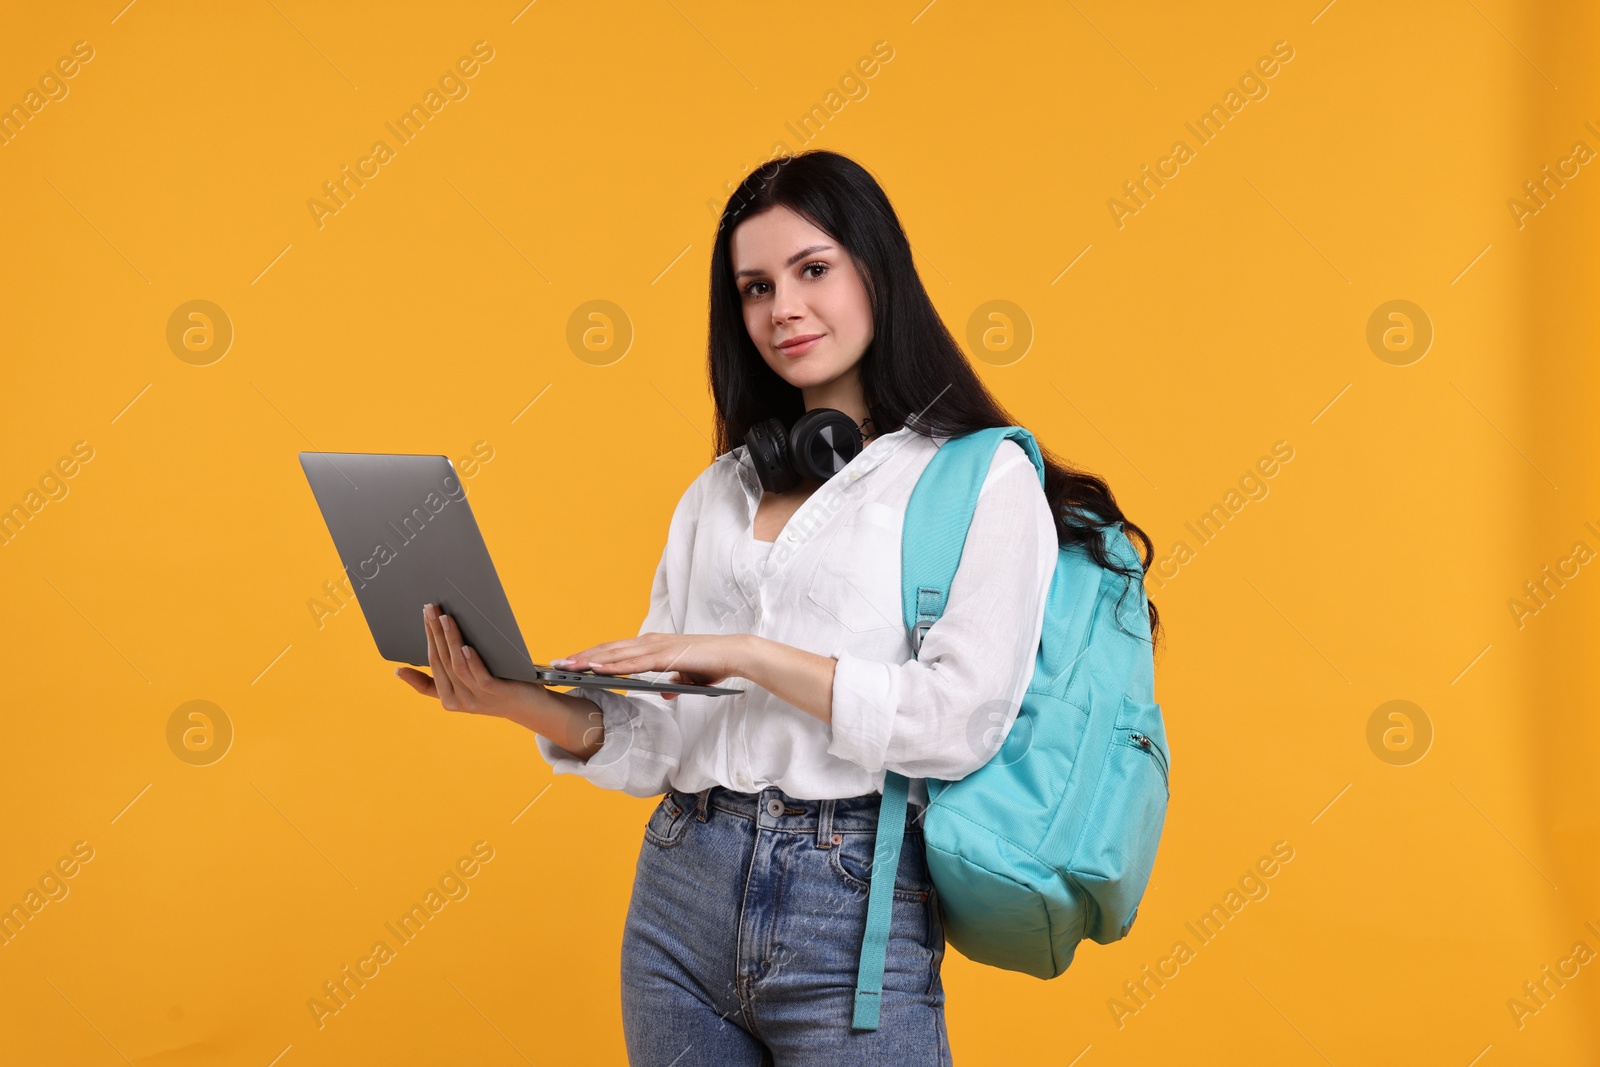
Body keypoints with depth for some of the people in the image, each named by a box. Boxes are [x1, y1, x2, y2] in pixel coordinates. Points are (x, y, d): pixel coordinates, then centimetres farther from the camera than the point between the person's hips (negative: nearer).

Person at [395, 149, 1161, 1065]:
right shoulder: (716, 496, 14)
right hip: (680, 898, 5)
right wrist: (529, 706, -8)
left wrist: (749, 655, -15)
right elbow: (661, 745, 9)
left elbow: (962, 721, -15)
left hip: (852, 909, -5)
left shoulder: (981, 479, -2)